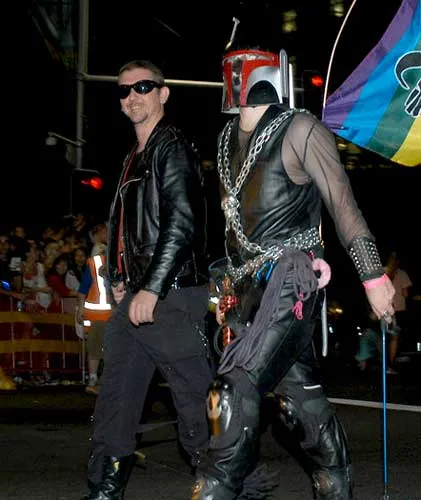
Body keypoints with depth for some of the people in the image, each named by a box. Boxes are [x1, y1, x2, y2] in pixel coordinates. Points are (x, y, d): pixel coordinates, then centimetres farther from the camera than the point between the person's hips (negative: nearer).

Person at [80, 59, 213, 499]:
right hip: (133, 297, 9)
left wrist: (151, 289, -21)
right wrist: (119, 279, 16)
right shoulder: (134, 158, 20)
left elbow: (182, 222, -18)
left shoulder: (172, 148, -8)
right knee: (115, 397, 8)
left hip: (171, 297, -9)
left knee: (193, 394, -3)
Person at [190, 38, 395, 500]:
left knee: (237, 388, -16)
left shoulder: (298, 131, -6)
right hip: (247, 286, 7)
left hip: (288, 280, -7)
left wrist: (373, 276, -11)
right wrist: (230, 285, 21)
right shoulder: (228, 139, 14)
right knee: (300, 391, 10)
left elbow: (343, 204, -8)